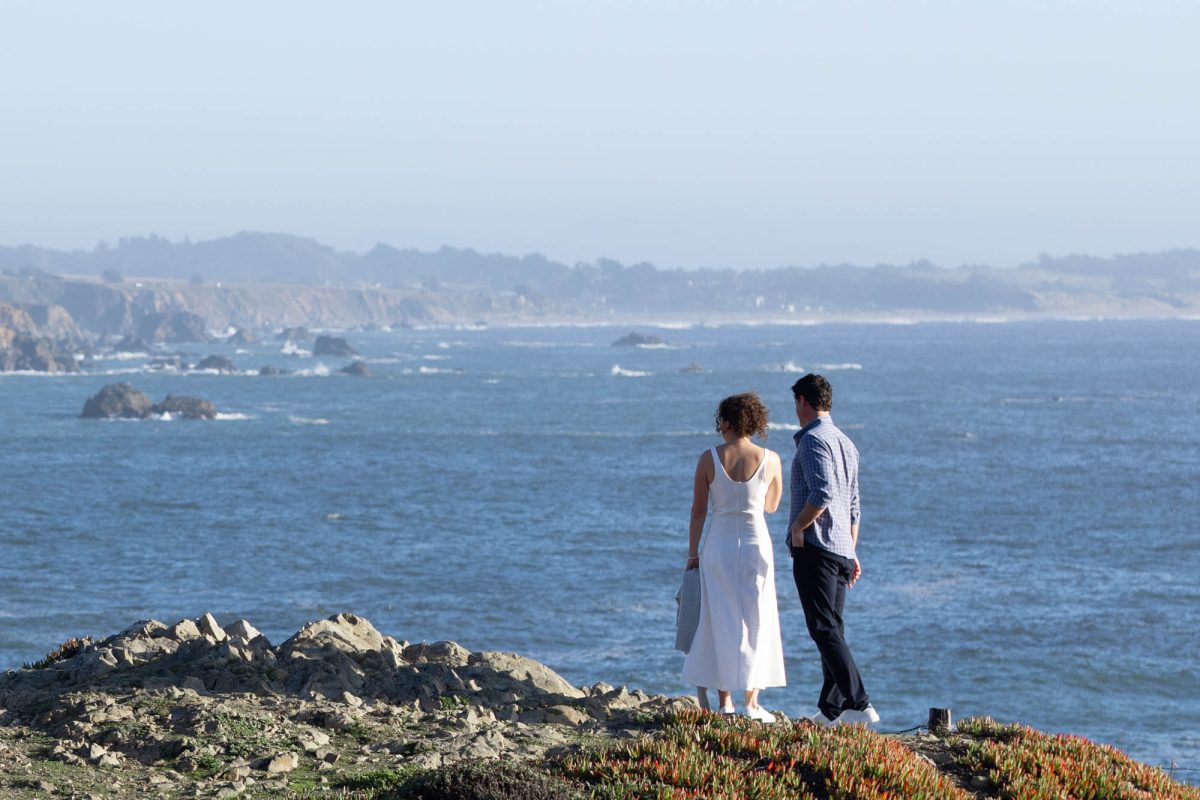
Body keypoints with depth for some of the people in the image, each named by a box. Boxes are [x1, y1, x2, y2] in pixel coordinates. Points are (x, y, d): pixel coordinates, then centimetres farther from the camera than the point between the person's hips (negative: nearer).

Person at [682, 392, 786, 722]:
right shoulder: (770, 460, -4)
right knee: (756, 623, 8)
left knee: (721, 622, 8)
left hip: (719, 545, 0)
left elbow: (698, 511, -3)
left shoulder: (708, 459, -6)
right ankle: (752, 703, 6)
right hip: (757, 544, 0)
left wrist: (692, 553, 5)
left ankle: (725, 702, 7)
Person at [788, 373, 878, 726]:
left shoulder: (814, 440, -11)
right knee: (833, 629, 12)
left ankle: (858, 704, -21)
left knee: (825, 630, -12)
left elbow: (821, 495, -25)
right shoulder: (846, 443, 18)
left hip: (815, 548, -9)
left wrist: (797, 527, -12)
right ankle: (830, 710, 13)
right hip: (842, 549, 9)